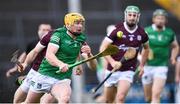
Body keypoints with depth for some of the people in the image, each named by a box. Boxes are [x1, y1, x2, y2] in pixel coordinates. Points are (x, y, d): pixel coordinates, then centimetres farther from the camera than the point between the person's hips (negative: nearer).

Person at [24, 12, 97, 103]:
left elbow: (93, 66, 2)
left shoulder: (81, 40, 4)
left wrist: (89, 54, -21)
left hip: (63, 80, 2)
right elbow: (49, 55, -22)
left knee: (65, 99, -30)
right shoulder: (59, 35, -7)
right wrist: (60, 64, -43)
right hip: (45, 75, -2)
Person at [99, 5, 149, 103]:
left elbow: (146, 48, 22)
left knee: (120, 98, -20)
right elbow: (103, 48, -11)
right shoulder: (117, 30, -9)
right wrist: (112, 62, -25)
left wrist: (141, 65, 17)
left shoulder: (141, 33, 0)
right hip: (112, 70, 0)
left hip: (128, 71, 0)